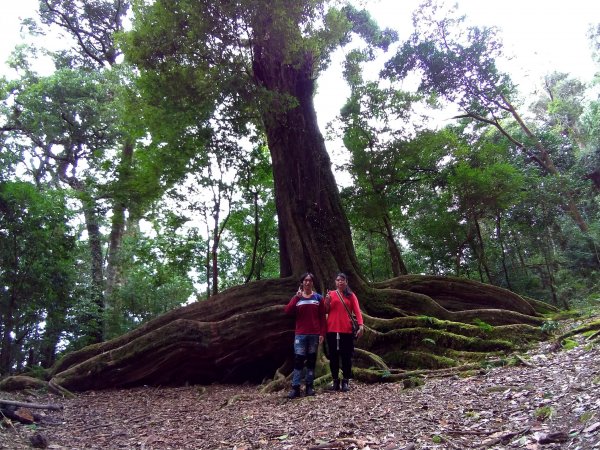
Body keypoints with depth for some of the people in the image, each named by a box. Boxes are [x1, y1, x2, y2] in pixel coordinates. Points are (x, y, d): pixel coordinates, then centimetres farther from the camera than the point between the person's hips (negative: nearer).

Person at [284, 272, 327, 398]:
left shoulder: (318, 298, 6)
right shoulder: (297, 297, 8)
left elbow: (322, 317, 4)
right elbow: (288, 311, -7)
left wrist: (322, 333, -4)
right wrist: (297, 297, -14)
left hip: (314, 335, 0)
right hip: (300, 334, 0)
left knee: (311, 360, 5)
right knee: (298, 360, -6)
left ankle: (310, 386, 12)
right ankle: (295, 388, -6)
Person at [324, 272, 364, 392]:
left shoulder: (351, 295, 6)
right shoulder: (330, 294, 9)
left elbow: (357, 310, -3)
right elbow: (326, 311, 9)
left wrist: (361, 325, -15)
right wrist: (327, 302, -11)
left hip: (346, 330, -1)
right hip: (332, 329, 1)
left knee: (346, 356, 1)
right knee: (333, 355, 5)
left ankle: (345, 381, 9)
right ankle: (335, 381, 14)